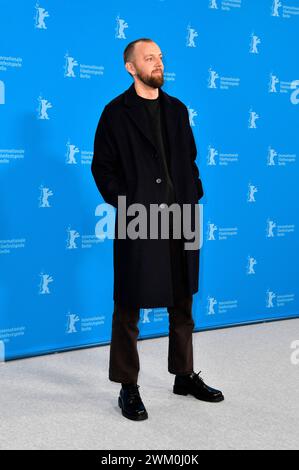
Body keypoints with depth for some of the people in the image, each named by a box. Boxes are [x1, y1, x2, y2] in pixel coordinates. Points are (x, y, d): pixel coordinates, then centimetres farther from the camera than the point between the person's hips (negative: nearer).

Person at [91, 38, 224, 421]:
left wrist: (194, 196, 3)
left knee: (182, 305, 14)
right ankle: (128, 388, 15)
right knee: (128, 310, 4)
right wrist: (125, 206, -11)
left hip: (181, 220, 5)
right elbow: (102, 167, -3)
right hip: (138, 223, -5)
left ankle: (185, 376, 29)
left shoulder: (177, 109, 13)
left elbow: (190, 159, 16)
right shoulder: (116, 112, -1)